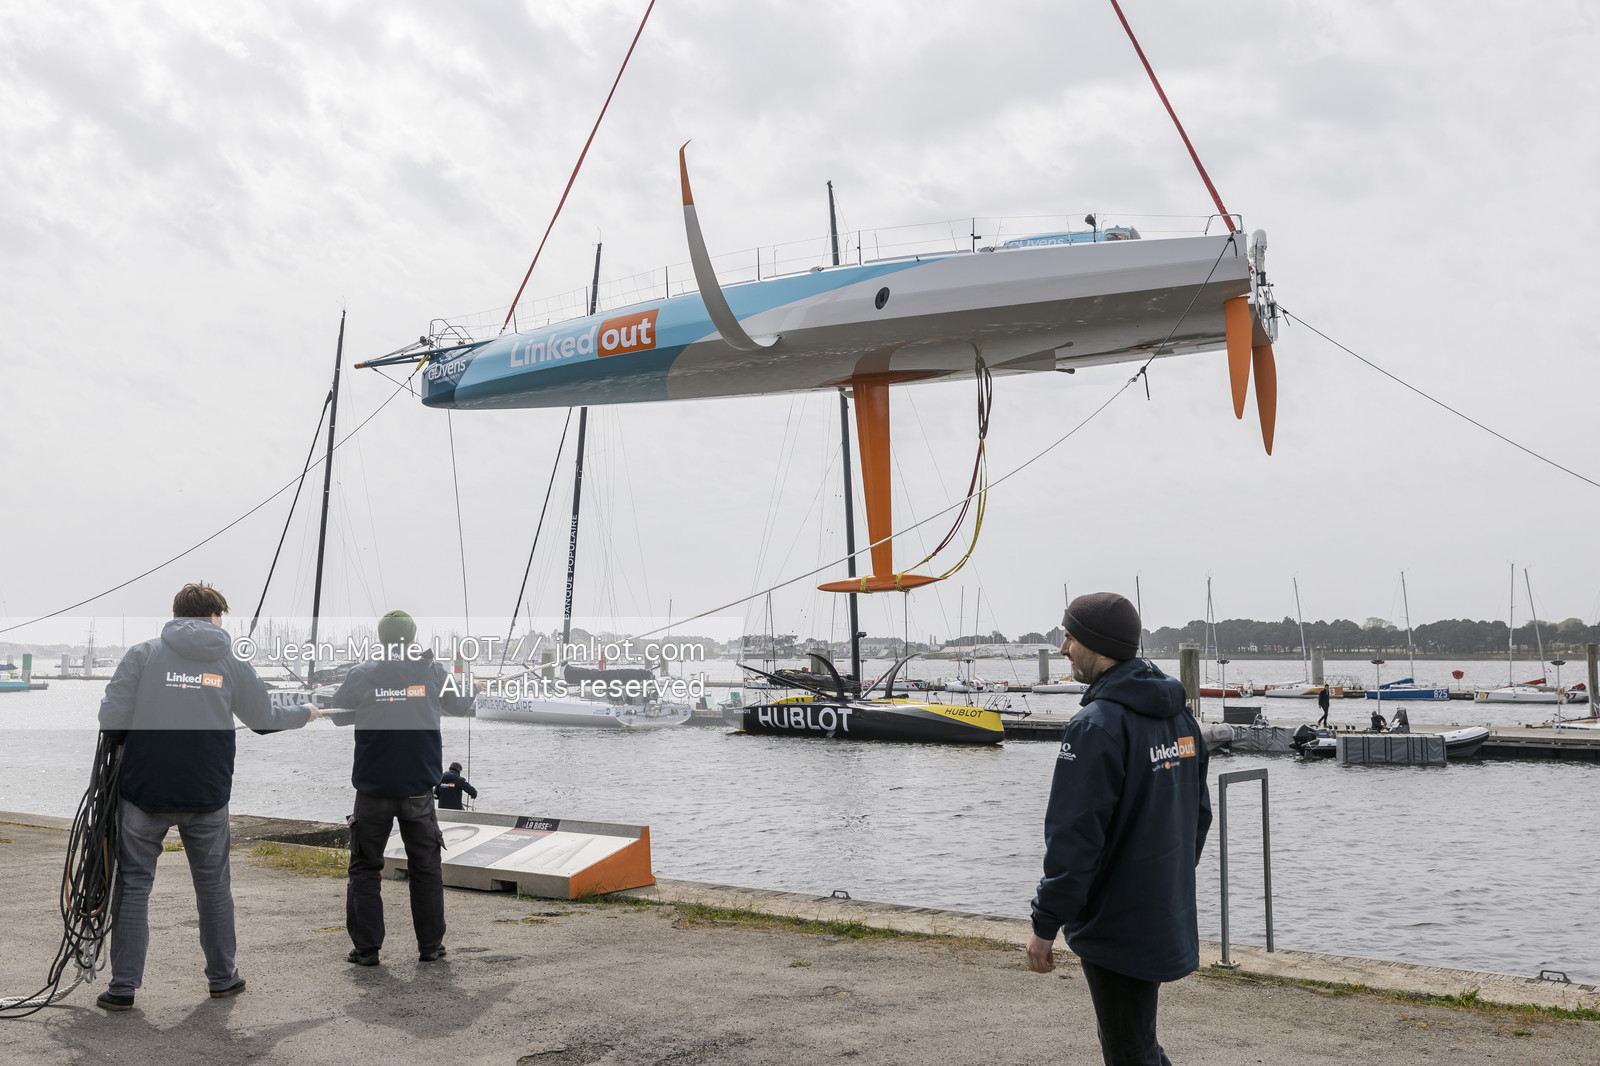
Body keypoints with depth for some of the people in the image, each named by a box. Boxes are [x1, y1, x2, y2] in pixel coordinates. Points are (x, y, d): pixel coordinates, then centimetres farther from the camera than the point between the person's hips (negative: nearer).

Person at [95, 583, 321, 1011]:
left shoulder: (142, 655, -3)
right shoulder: (231, 663, 1)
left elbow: (111, 720, -9)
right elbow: (265, 719, 10)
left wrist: (127, 742, 13)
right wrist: (306, 713, 29)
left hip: (144, 791, -1)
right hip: (207, 798, 1)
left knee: (133, 884, 10)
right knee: (213, 885, 15)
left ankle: (123, 987, 8)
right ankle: (223, 977, 24)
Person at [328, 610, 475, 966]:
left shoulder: (361, 674, -6)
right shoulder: (432, 670, -3)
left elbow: (337, 711, 9)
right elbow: (460, 706, 12)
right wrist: (475, 692, 34)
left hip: (373, 790, -1)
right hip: (418, 789, 1)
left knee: (365, 869, 9)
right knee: (425, 869, 11)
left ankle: (366, 948, 8)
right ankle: (430, 945, 14)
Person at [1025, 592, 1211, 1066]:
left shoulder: (1096, 726, -22)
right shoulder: (1179, 715, 6)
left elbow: (1074, 837, -23)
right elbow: (1198, 813, 15)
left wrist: (1045, 923, -16)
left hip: (1115, 926, -9)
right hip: (1167, 918, 9)